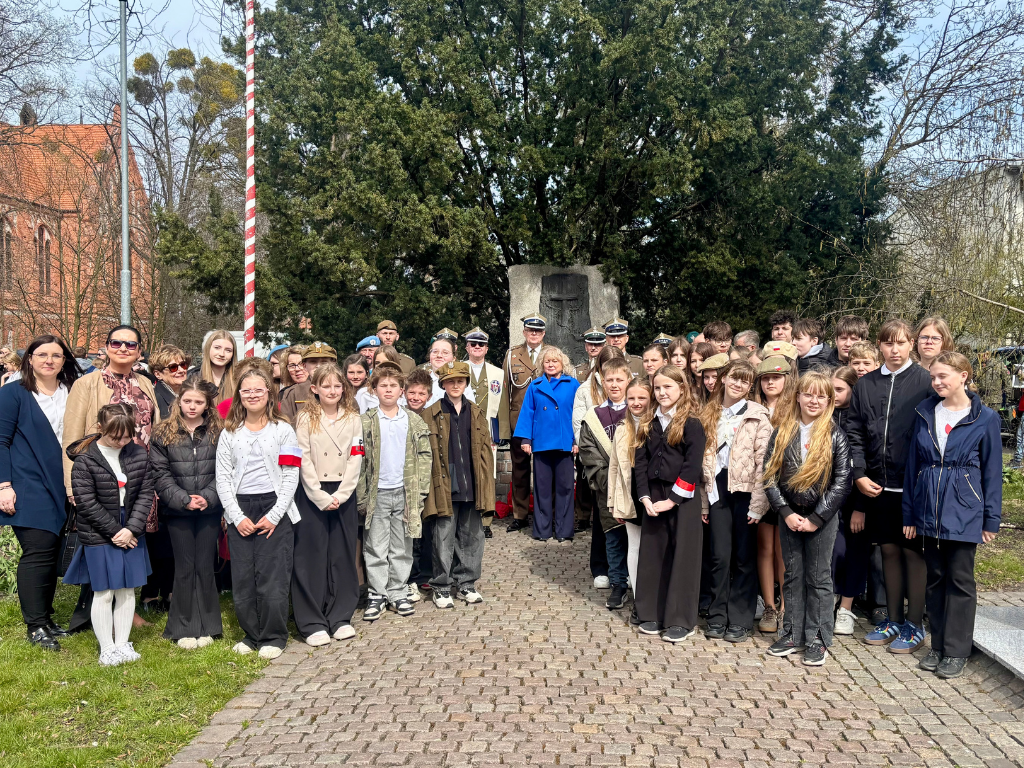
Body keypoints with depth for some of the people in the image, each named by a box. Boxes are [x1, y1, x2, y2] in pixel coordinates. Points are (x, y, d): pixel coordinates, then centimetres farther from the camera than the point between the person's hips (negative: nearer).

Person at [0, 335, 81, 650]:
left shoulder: (72, 394, 11)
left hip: (61, 488, 4)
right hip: (28, 488, -4)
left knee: (51, 553, 7)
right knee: (39, 550, -9)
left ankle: (45, 618, 18)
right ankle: (36, 626, 0)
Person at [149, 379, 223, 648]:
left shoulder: (218, 433, 1)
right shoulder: (163, 434, 1)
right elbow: (160, 474, -3)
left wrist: (208, 497, -14)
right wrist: (184, 499, -12)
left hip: (209, 511, 0)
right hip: (177, 512, 0)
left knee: (205, 567, 6)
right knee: (184, 568, 5)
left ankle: (207, 626, 17)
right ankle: (184, 628, 15)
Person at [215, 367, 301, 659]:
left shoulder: (283, 430, 4)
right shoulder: (229, 434, 10)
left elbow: (291, 477, -1)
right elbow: (222, 479, 6)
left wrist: (274, 515, -10)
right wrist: (237, 517, -6)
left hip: (275, 511, -2)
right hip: (239, 512, 3)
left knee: (272, 579, -5)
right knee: (242, 580, 3)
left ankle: (273, 637, 10)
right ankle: (251, 634, 20)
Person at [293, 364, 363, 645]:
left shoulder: (353, 419, 7)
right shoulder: (306, 419, 0)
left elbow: (355, 460, 1)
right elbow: (304, 461, -6)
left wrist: (340, 495, -10)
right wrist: (322, 497, -12)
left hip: (343, 494, 2)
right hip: (312, 494, -2)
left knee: (343, 555, 5)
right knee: (311, 557, -2)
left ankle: (340, 618, 15)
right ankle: (312, 623, 5)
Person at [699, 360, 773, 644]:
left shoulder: (758, 415, -3)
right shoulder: (709, 414, 11)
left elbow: (763, 461, -8)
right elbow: (703, 458, 11)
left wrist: (757, 503, -13)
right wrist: (703, 502, 8)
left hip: (745, 491, -3)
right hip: (718, 490, 3)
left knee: (743, 557, 5)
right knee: (719, 556, 4)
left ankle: (740, 620, 15)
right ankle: (717, 617, 16)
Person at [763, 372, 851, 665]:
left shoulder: (835, 436, -5)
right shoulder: (782, 432, 2)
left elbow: (842, 482, -8)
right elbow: (770, 475, 0)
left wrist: (816, 518, -12)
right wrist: (786, 512, -9)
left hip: (822, 516, -3)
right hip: (789, 516, 3)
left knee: (819, 577, 5)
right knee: (793, 575, 11)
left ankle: (817, 639, 14)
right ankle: (792, 635, 20)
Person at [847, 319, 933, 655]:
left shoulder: (925, 381, -4)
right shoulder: (865, 385, 8)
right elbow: (855, 434, 7)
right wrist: (859, 474, -3)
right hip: (878, 484, 4)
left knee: (913, 550, 4)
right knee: (889, 549, 13)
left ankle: (915, 625, 15)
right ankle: (894, 620, 25)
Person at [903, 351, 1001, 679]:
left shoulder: (984, 418, -5)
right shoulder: (926, 413, 4)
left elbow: (992, 471, -1)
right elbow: (913, 464, 8)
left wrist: (991, 519, -3)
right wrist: (909, 514, 7)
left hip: (964, 512, -3)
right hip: (929, 511, 4)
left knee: (960, 580, 3)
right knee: (935, 578, 11)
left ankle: (956, 651, 13)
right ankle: (938, 645, 22)